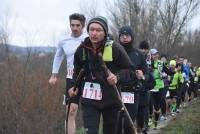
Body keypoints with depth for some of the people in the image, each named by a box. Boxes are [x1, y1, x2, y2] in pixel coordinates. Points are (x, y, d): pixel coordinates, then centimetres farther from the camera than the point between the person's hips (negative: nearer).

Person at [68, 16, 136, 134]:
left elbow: (130, 70, -6)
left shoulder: (115, 49, -12)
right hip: (89, 99, 1)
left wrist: (118, 77, -23)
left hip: (110, 98, -1)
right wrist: (75, 87, 3)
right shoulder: (82, 50, -2)